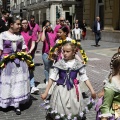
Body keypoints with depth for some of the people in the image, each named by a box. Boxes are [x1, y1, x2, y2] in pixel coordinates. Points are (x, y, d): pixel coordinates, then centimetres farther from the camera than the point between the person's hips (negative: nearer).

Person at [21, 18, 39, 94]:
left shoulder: (31, 33, 6)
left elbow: (33, 44, 3)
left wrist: (30, 51, -13)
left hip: (30, 54, 1)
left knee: (30, 70, 0)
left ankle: (33, 87, -2)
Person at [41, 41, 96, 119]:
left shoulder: (78, 64, -3)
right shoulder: (59, 63, -6)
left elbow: (84, 78, 0)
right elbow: (52, 78, -4)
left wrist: (92, 90, -7)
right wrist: (46, 92, -5)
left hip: (73, 91, 1)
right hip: (61, 90, 0)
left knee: (74, 113, 7)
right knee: (60, 113, 3)